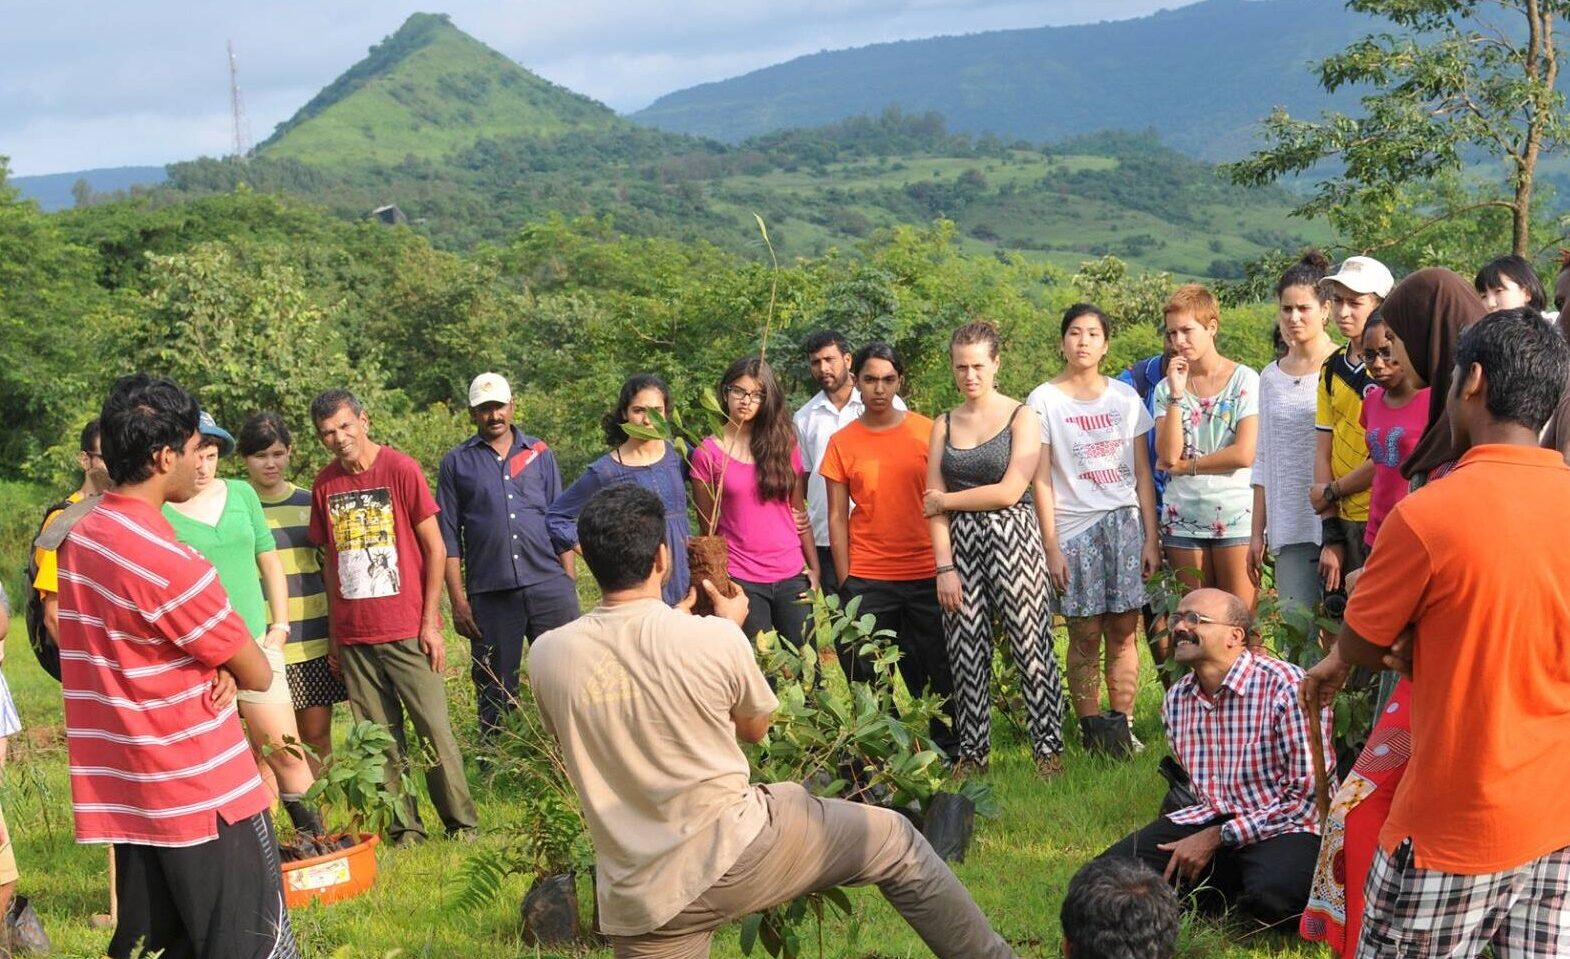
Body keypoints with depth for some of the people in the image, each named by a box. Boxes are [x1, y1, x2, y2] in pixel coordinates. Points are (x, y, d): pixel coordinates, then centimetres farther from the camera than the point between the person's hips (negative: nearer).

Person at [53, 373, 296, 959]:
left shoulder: (78, 538, 5)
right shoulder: (170, 563, -22)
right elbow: (258, 677, -13)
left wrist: (213, 668, -3)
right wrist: (227, 666, 9)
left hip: (124, 793, 8)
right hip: (204, 795, -8)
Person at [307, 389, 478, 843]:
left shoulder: (401, 469, -5)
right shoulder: (325, 483, 7)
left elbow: (435, 548, -4)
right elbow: (329, 559, 14)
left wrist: (430, 622, -8)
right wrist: (334, 632, 11)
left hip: (407, 632, -3)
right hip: (353, 635, 4)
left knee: (434, 727, -2)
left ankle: (462, 823, 10)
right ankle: (405, 827, 16)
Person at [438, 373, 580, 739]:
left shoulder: (539, 453, 12)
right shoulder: (456, 462, 8)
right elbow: (448, 537, 6)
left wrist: (569, 579, 5)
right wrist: (458, 600, -1)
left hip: (549, 586, 1)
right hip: (489, 594, -1)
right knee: (494, 692, 4)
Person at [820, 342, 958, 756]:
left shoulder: (927, 431, 3)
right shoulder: (842, 443, 3)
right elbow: (837, 517, 4)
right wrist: (845, 581, -1)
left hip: (926, 572, 0)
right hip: (868, 578, 0)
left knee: (938, 669, 5)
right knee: (868, 677, 2)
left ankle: (949, 750, 19)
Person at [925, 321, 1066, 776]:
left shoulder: (1022, 417, 1)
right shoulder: (943, 425, 11)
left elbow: (1010, 491, -9)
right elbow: (933, 506, 6)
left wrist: (947, 500, -1)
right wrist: (944, 566, -3)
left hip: (1011, 539, -3)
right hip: (960, 545, 3)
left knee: (1031, 645, -4)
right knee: (966, 653, 4)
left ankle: (1049, 748, 4)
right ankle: (972, 752, 13)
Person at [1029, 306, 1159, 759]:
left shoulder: (1125, 397, 9)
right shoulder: (1044, 400, 1)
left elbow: (1142, 473, 10)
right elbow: (1042, 480, -2)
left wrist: (1151, 536, 4)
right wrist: (1051, 546, -7)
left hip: (1124, 522, 2)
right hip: (1074, 529, -2)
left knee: (1122, 631, 1)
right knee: (1086, 635, 0)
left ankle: (1122, 725, 6)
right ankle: (1091, 728, 6)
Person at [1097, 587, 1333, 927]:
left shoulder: (1285, 686, -15)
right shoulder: (1176, 699, 6)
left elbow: (1309, 793, -16)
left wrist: (1217, 837, -15)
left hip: (1284, 827, -6)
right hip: (1210, 819, 6)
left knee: (1271, 894, -38)